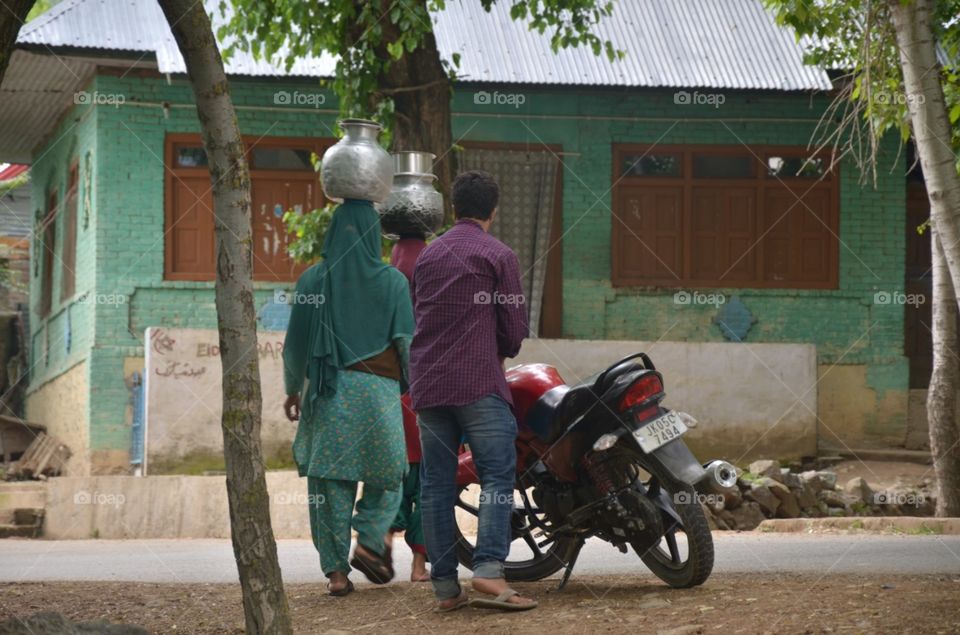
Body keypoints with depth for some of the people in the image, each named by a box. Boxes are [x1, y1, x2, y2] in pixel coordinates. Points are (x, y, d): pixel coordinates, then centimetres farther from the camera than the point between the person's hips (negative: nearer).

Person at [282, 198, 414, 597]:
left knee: (329, 478, 3)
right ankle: (370, 540, -5)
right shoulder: (392, 281, -2)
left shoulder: (313, 279, 2)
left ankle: (336, 569, -1)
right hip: (378, 390, -1)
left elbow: (296, 342, 5)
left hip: (326, 391, 1)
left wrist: (293, 390, 16)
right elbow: (407, 342, -1)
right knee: (384, 474, 15)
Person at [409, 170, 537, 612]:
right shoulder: (499, 256, -1)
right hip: (478, 382, -6)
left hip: (426, 383, 6)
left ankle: (445, 585, 3)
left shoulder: (427, 255, 17)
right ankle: (488, 569, -22)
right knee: (498, 475, -6)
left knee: (436, 484, 5)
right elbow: (514, 327, -1)